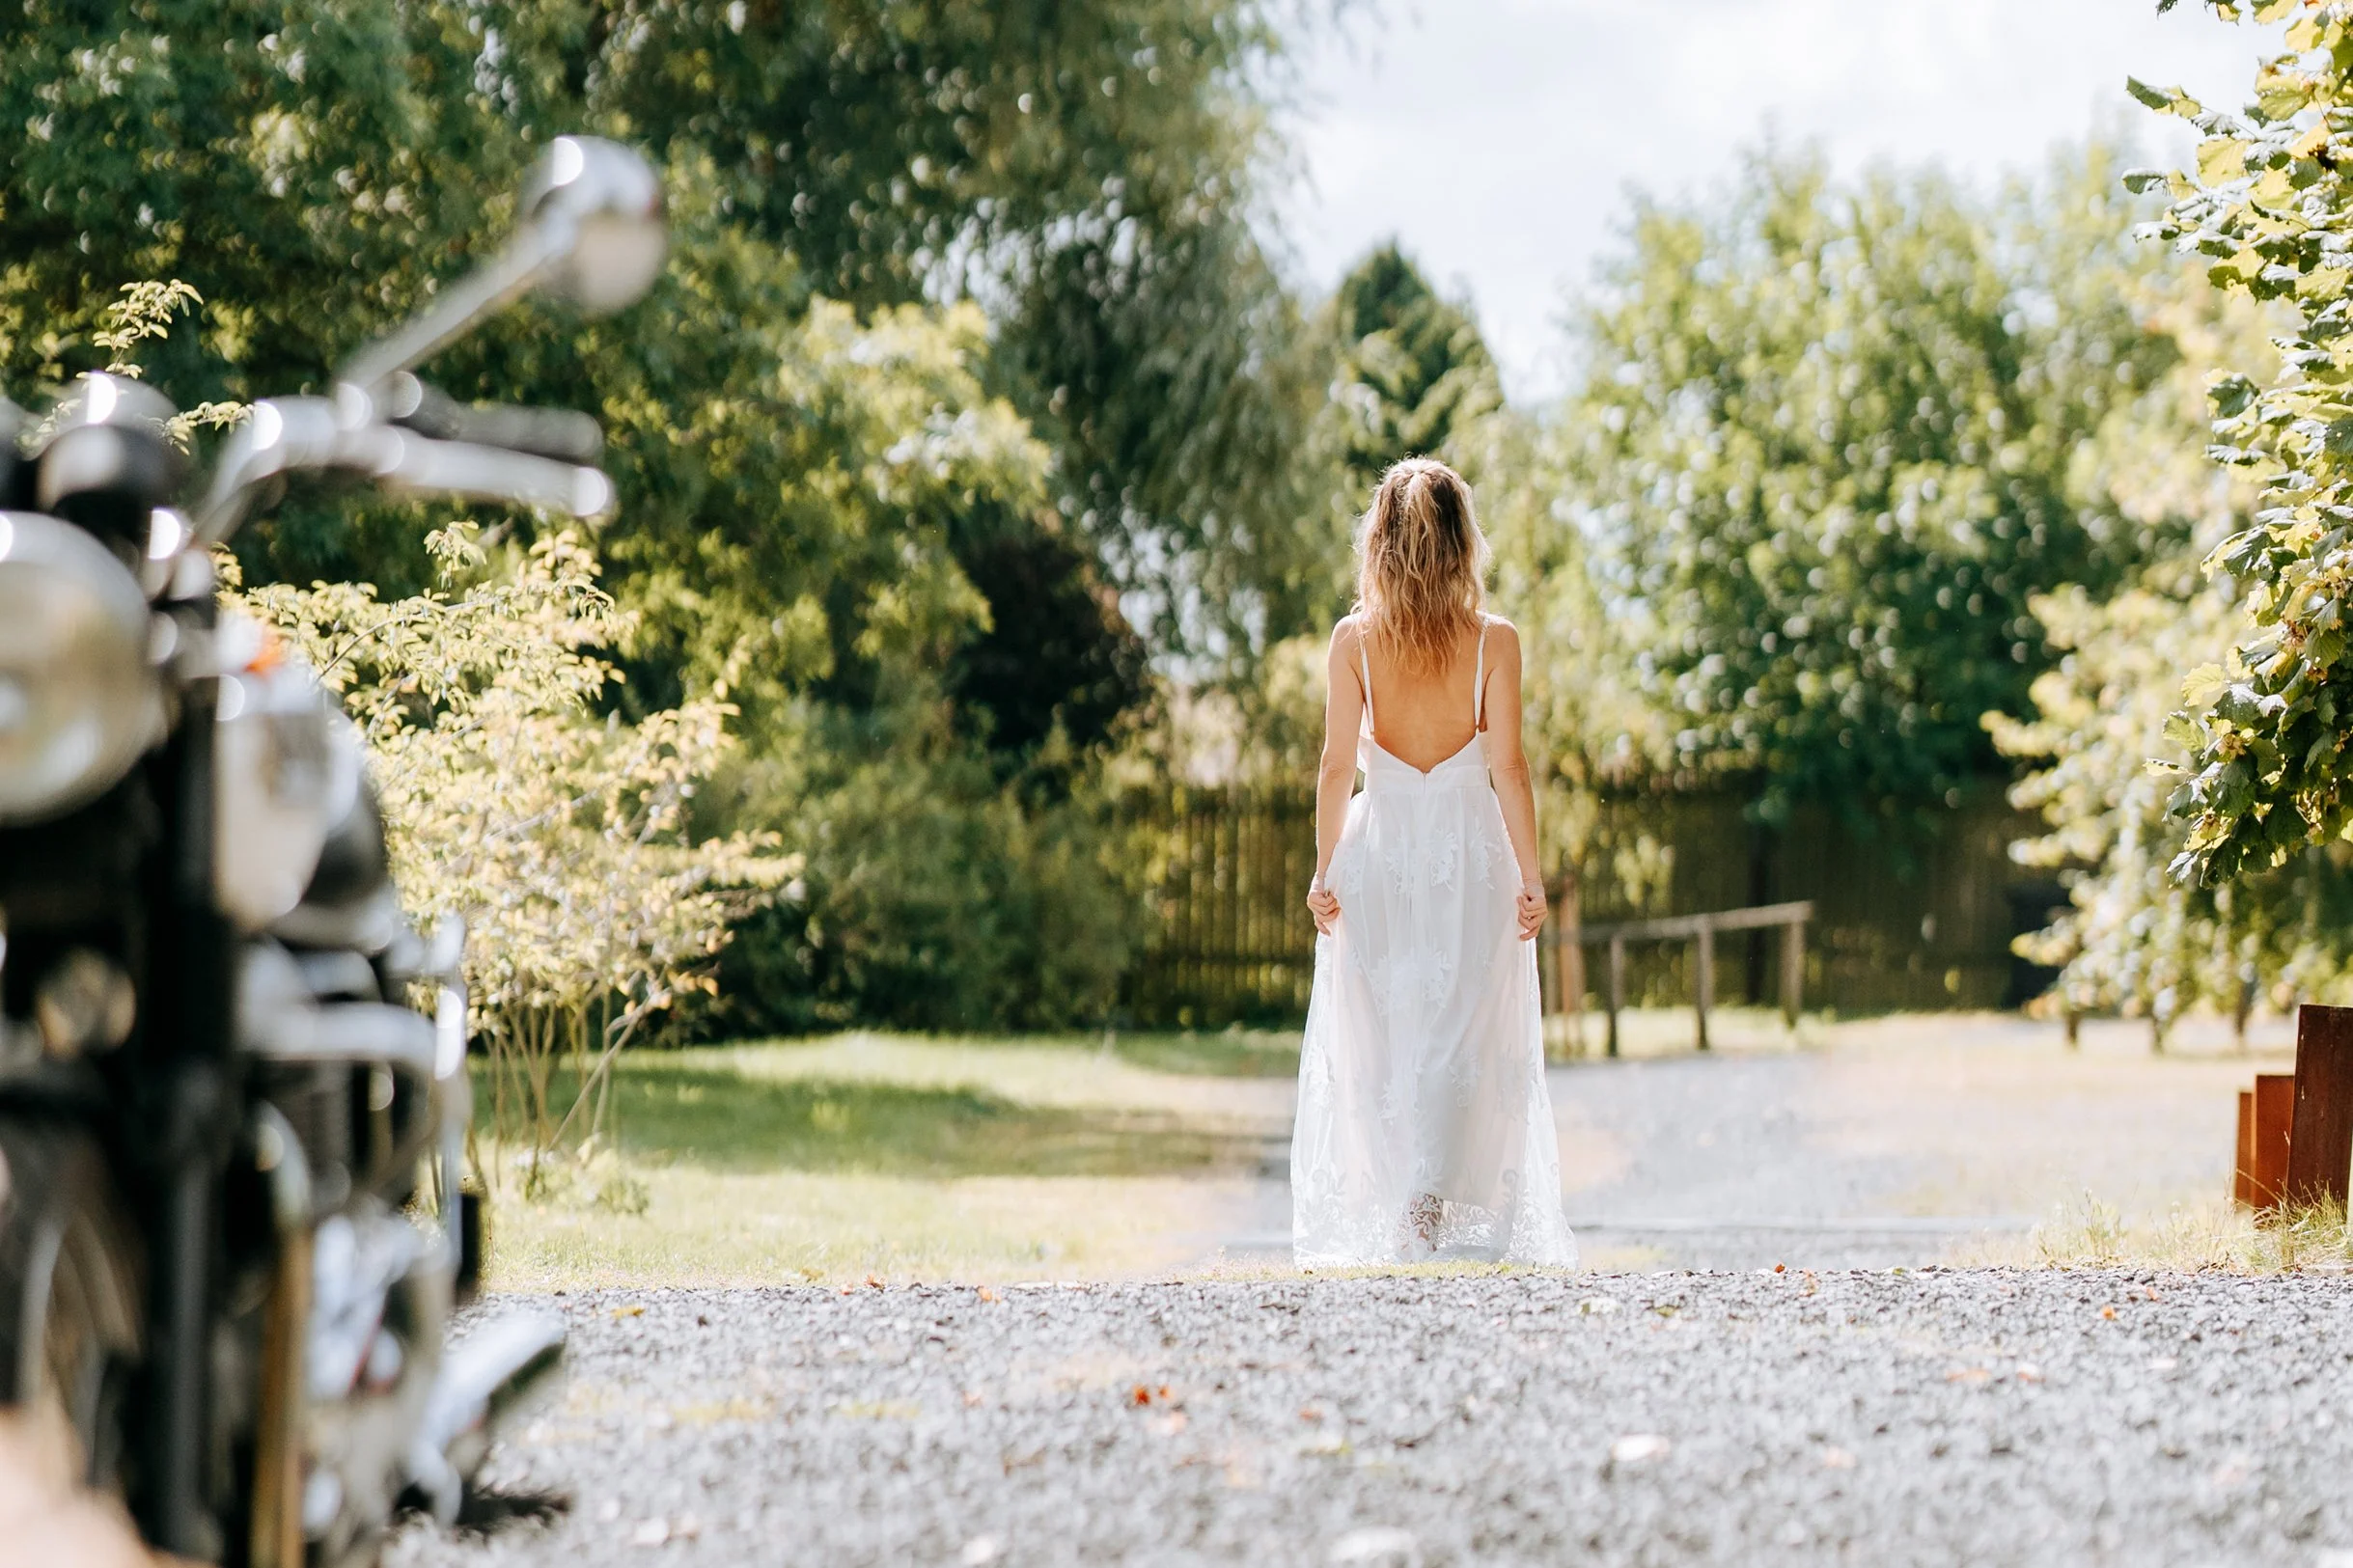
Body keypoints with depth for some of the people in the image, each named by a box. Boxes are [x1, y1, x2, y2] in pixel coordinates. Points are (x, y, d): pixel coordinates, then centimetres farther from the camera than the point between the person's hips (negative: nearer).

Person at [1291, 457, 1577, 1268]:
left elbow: (1337, 764, -4)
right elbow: (1508, 766, -7)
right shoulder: (1495, 640, -5)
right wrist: (1529, 874, -1)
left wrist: (1325, 868, 4)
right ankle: (1438, 1201, -7)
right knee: (1465, 1040, 6)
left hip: (1377, 848, 1)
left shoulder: (1354, 638, -4)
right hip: (1469, 849, 0)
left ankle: (1397, 1217, 11)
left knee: (1378, 1041, 10)